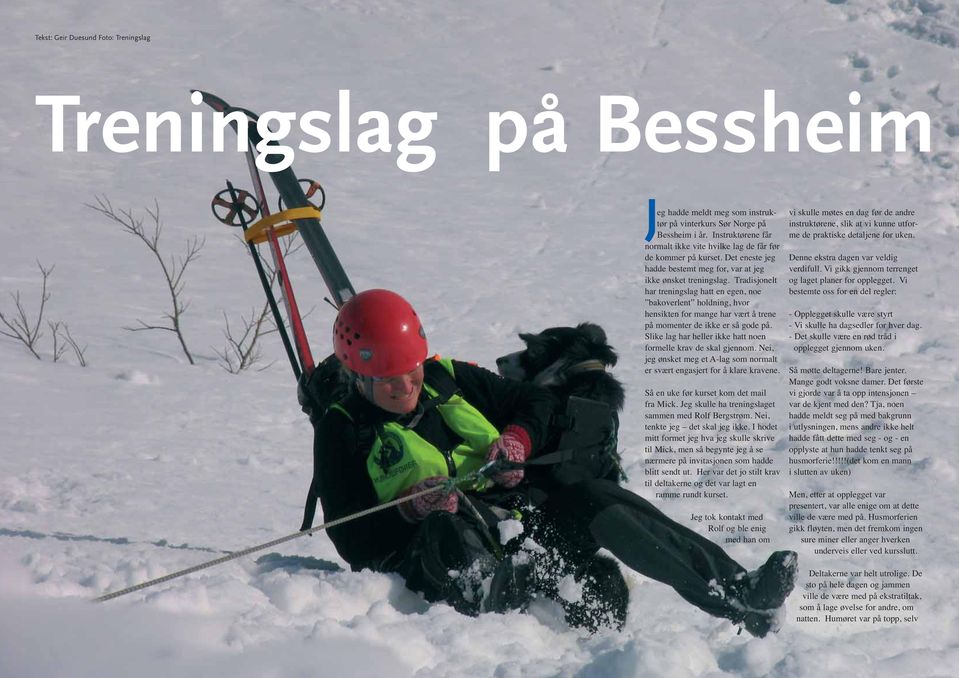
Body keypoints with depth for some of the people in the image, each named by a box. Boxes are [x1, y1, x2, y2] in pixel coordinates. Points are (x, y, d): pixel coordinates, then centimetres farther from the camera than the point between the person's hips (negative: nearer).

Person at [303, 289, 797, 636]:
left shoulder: (449, 381, 15)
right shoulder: (342, 432, 3)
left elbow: (537, 402, 23)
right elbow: (354, 543, -3)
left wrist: (518, 439, 2)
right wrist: (410, 508, -19)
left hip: (511, 513, 4)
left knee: (598, 502, -17)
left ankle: (738, 594, -25)